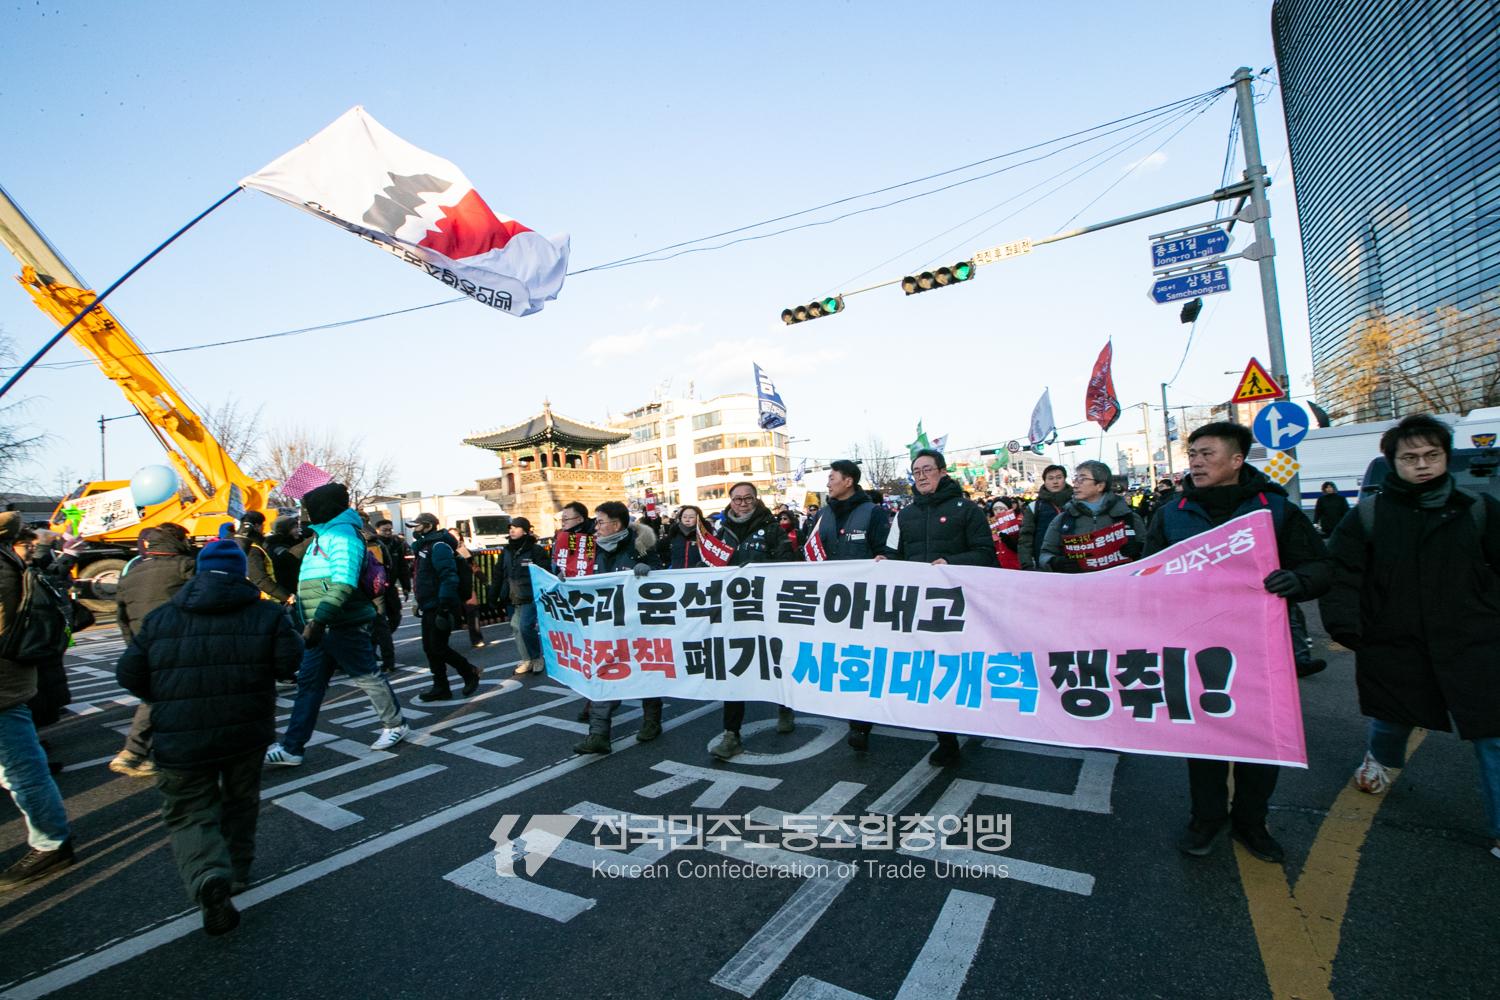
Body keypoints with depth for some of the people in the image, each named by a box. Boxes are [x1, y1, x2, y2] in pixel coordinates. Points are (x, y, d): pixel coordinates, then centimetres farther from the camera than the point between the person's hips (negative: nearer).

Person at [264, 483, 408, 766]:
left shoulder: (342, 534, -16)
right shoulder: (323, 534, 16)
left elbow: (343, 585, -28)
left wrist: (317, 621, -32)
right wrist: (304, 614, 24)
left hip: (343, 626, -9)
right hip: (321, 626, 9)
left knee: (367, 677, 3)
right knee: (309, 684, 9)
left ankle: (395, 725, 20)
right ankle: (291, 747, 15)